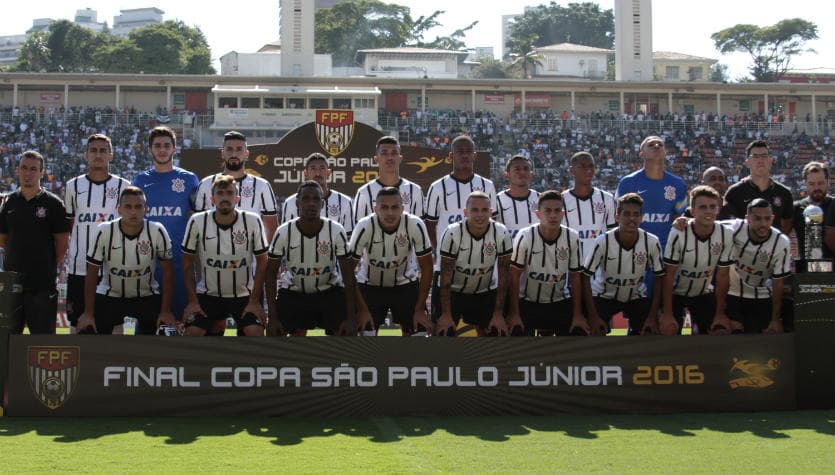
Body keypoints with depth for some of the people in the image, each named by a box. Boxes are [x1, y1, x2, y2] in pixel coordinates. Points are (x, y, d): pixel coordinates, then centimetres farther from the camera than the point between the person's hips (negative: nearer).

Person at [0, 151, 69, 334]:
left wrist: (49, 269, -1)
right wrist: (17, 261, 11)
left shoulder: (53, 204, -2)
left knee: (43, 335, 1)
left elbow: (62, 242, -1)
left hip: (42, 284, -4)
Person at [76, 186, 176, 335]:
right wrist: (88, 312, -10)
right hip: (109, 296, 0)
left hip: (147, 297, 0)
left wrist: (166, 310, -11)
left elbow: (167, 271, -9)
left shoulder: (157, 232, -19)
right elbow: (92, 274, -11)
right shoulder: (104, 231, -20)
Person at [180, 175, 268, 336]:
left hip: (244, 294, -1)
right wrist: (192, 300, -7)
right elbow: (188, 262, -3)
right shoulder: (197, 222, -12)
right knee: (192, 333, -14)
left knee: (256, 333, -18)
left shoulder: (253, 222, -14)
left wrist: (254, 301, -9)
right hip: (208, 294, 1)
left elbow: (262, 262, -5)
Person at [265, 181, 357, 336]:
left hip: (330, 291, 0)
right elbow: (271, 274, -10)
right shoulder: (283, 232, -18)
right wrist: (273, 317, -15)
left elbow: (348, 275, -14)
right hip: (292, 292, 1)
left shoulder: (336, 231, -19)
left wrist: (351, 317, -19)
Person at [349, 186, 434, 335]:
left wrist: (420, 309, -14)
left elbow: (426, 267, -13)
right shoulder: (364, 227, -26)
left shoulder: (415, 225, -24)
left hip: (406, 284, 1)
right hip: (369, 285, -1)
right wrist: (361, 309, -19)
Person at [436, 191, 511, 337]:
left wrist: (498, 314, -12)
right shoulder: (452, 233, -22)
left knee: (499, 333, -3)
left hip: (486, 293, 2)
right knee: (443, 333, -11)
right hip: (454, 292, -2)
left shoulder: (501, 234, -18)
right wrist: (446, 314, -17)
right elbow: (445, 277, -17)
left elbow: (503, 276, -12)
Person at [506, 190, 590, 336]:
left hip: (560, 302, 3)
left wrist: (578, 314, -3)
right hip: (528, 302, -2)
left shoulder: (572, 238, -11)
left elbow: (575, 276, -2)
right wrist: (514, 313, -12)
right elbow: (515, 276, -11)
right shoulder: (525, 237, -19)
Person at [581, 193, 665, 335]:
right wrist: (593, 316, -20)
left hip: (637, 297, 2)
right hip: (604, 296, -2)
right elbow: (586, 277, -17)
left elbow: (659, 278, -9)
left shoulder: (652, 242, -20)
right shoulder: (602, 242, -25)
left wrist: (653, 316, -13)